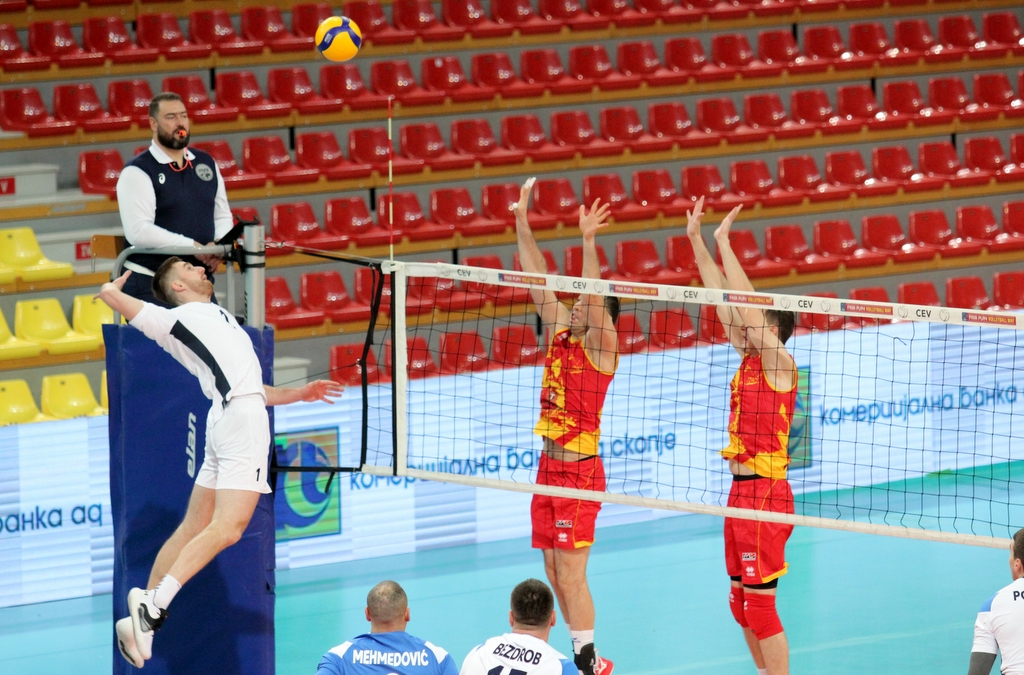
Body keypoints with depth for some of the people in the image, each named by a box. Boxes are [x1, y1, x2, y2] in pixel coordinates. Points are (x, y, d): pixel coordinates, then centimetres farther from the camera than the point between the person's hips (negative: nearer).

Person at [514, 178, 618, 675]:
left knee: (571, 574, -9)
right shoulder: (561, 335, 9)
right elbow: (537, 280, 7)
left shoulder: (601, 347, -8)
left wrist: (588, 243, -35)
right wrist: (522, 224, 2)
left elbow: (596, 300, -25)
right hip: (549, 467, 8)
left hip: (580, 471, -8)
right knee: (555, 574, 9)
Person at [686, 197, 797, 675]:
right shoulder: (749, 356, 11)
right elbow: (723, 300, 13)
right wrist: (696, 240, 12)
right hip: (741, 491, 9)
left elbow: (744, 304, -19)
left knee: (759, 604, -8)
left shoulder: (779, 362, -10)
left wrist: (723, 243, -16)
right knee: (742, 604, 13)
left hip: (764, 492, -9)